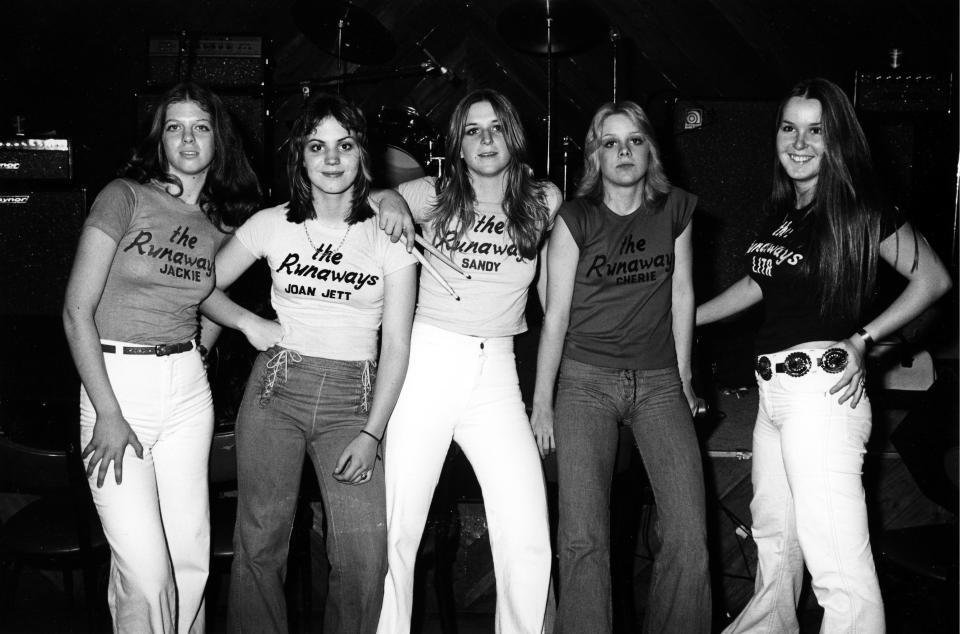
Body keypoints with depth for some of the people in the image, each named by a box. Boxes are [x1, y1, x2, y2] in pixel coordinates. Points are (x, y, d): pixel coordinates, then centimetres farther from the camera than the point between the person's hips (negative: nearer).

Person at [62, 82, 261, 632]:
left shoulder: (225, 224, 7)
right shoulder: (125, 196, -6)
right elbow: (77, 310, -9)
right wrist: (108, 415, -13)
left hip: (188, 387, 4)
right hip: (115, 382, -4)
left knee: (191, 560, 7)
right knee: (145, 574, -9)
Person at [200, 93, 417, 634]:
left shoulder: (388, 236, 2)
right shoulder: (271, 225, 6)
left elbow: (397, 344, 0)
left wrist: (371, 434, -6)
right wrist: (250, 324, -1)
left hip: (353, 398, -1)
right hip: (276, 389, 1)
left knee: (366, 559, -11)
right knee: (260, 545, 1)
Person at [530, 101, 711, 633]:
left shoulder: (676, 209, 6)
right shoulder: (575, 219, -2)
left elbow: (681, 294, 12)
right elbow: (555, 315, -1)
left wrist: (684, 376, 11)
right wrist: (541, 403, -1)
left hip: (659, 380, 2)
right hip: (585, 381, -2)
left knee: (689, 536, -5)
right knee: (583, 538, -9)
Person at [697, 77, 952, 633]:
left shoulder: (859, 207, -9)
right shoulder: (782, 210, 13)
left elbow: (933, 279, -8)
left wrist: (863, 339, -12)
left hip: (821, 388, -9)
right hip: (774, 390, 9)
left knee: (838, 562, -12)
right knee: (773, 534, 25)